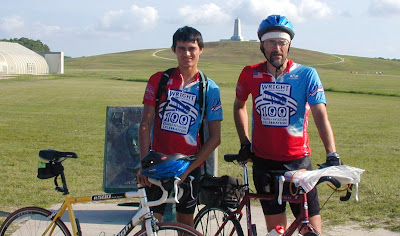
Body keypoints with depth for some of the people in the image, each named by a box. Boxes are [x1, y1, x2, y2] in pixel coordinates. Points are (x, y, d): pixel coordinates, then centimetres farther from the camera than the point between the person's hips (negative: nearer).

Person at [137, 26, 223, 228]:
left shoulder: (209, 88, -1)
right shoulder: (158, 80, 1)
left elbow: (215, 137, -2)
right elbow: (145, 124, -1)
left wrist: (188, 169, -9)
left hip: (189, 165, 0)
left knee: (185, 222, 12)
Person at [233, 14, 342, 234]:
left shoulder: (306, 74, -7)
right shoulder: (250, 74, -1)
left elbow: (320, 115, -16)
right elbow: (239, 105, 17)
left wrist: (332, 156, -28)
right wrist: (244, 142, 8)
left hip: (298, 160, -1)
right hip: (264, 161, 2)